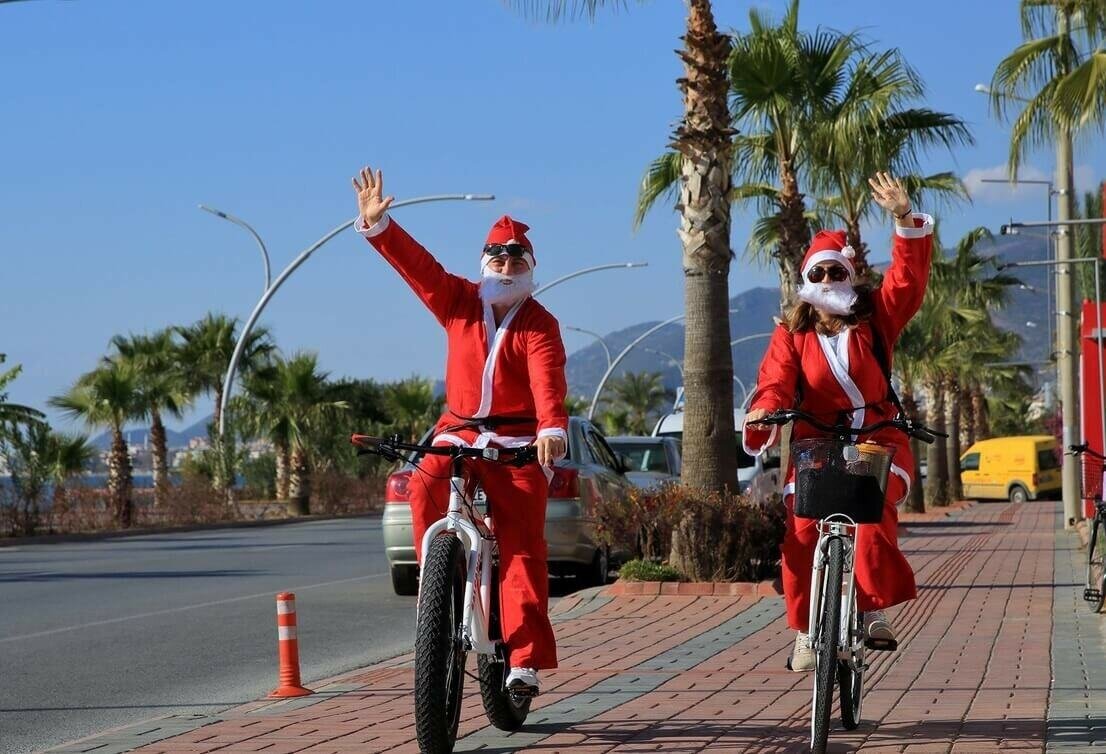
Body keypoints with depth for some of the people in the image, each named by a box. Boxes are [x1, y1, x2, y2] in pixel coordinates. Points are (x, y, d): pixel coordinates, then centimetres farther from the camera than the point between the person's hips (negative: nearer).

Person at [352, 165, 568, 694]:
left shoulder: (539, 325, -4)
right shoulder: (459, 302, 9)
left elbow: (548, 379, -21)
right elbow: (416, 264, -2)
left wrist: (553, 428, -40)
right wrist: (377, 224, -17)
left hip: (519, 444, -3)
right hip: (459, 432, 3)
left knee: (521, 543, -13)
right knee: (425, 489, -28)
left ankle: (526, 657, -15)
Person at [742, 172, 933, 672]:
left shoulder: (876, 317, 11)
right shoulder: (791, 334, 9)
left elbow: (909, 276, -2)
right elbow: (776, 381, -7)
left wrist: (905, 219, -15)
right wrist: (763, 413, -30)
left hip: (877, 440, 0)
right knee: (801, 530, -20)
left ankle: (874, 607, -25)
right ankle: (805, 629, -7)